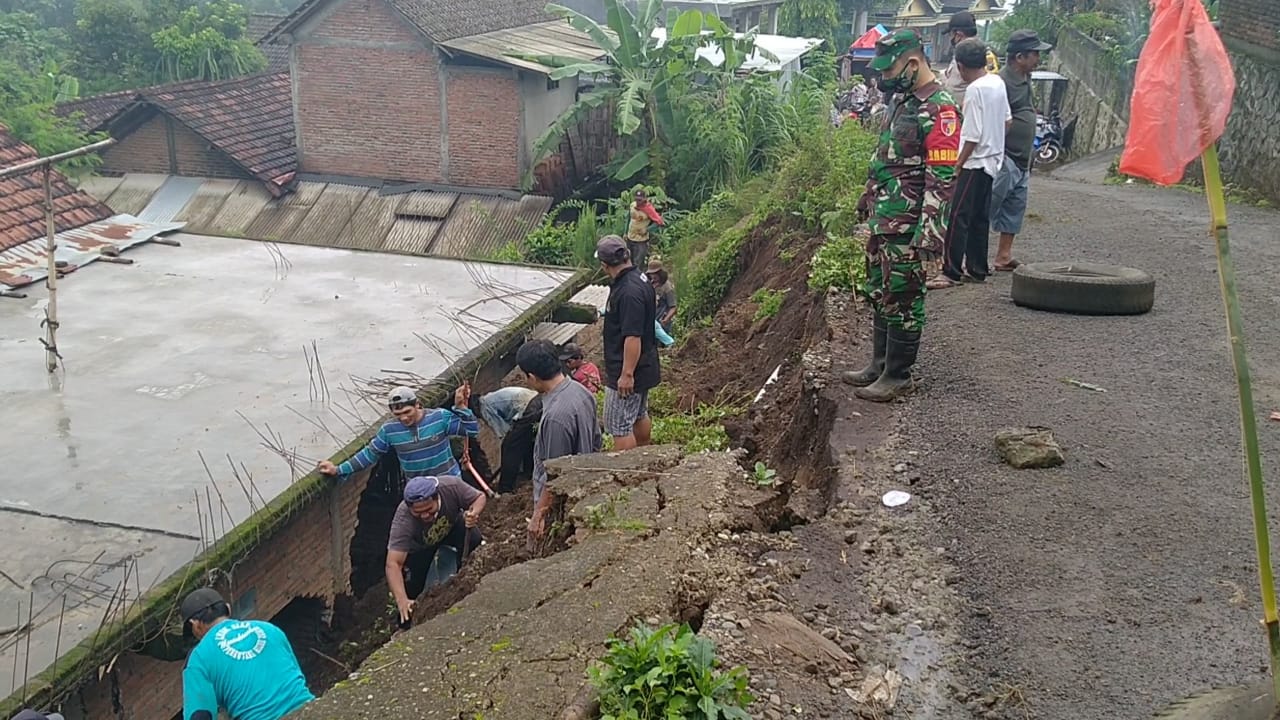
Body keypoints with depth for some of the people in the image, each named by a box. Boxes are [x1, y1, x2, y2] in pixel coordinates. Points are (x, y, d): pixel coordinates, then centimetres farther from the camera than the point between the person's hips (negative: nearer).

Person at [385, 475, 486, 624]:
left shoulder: (451, 486, -37)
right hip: (419, 546, -2)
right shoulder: (403, 519, -41)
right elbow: (393, 564, -43)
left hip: (452, 526, 2)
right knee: (410, 591, -11)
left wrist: (473, 513, -42)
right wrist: (402, 601, -56)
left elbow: (479, 497, -19)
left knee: (474, 541, -25)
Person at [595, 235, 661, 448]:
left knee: (619, 427, -3)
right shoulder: (640, 281, 5)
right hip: (644, 367, 11)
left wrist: (627, 374, -24)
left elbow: (633, 337, -29)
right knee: (639, 415, 25)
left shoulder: (629, 292, -27)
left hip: (626, 370, -11)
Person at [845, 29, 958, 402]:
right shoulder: (901, 101, 13)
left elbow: (942, 178, -21)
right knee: (880, 294, 16)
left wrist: (931, 231, -25)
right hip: (883, 219, 10)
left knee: (902, 300, 0)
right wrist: (868, 196, 27)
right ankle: (880, 364, 28)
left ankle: (897, 375, 10)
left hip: (907, 226, -10)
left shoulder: (938, 110, -17)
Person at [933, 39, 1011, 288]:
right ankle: (977, 269, 18)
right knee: (979, 218, 13)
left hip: (975, 163, -9)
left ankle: (952, 271, -11)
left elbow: (973, 136, -19)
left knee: (959, 217, -9)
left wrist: (959, 163, -10)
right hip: (993, 160, 9)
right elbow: (1007, 120, 18)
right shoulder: (998, 82, 8)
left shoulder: (975, 90, -18)